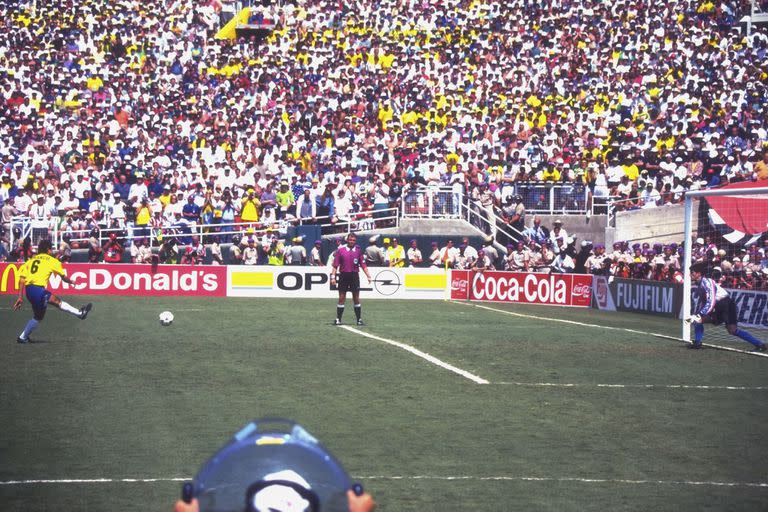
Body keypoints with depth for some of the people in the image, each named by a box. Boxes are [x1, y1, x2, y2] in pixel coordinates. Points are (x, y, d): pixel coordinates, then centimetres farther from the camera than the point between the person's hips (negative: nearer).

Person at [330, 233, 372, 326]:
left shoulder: (358, 250, 5)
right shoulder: (341, 250, 2)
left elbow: (363, 265, 6)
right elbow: (335, 265, 2)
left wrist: (368, 276, -3)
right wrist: (333, 276, -6)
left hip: (354, 275, 1)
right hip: (343, 275, -1)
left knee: (356, 299, 2)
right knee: (341, 298, 1)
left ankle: (359, 319, 7)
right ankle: (338, 319, 7)